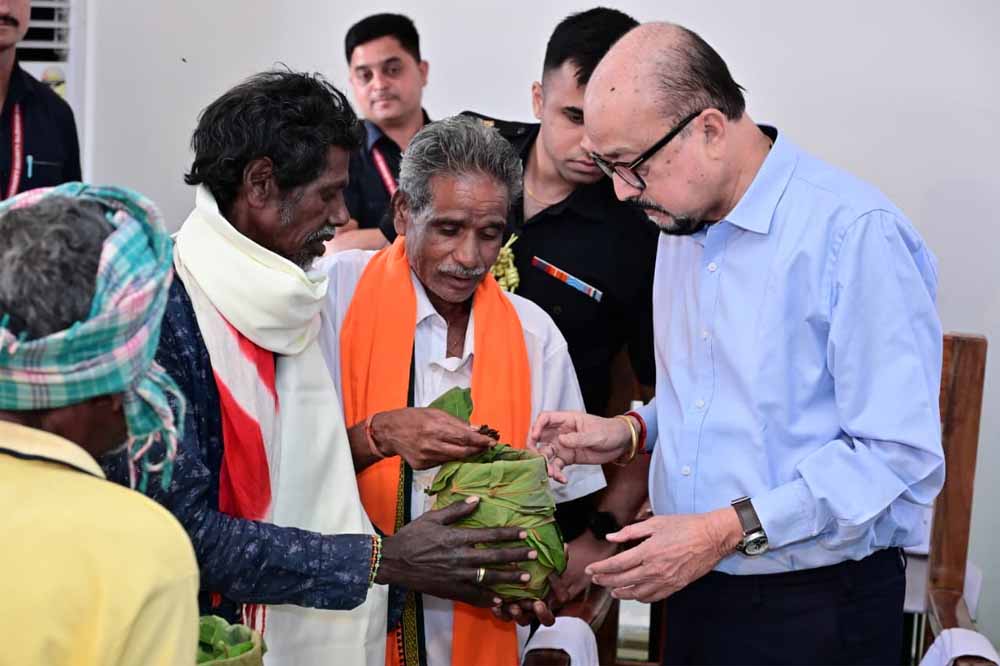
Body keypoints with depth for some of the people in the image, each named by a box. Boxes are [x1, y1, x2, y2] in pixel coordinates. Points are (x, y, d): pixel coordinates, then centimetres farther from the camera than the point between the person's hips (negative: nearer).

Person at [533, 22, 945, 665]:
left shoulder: (856, 232, -19)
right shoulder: (683, 223, 9)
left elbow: (900, 454, -23)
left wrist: (727, 531, -24)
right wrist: (631, 431, 3)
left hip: (814, 607, -7)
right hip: (693, 587, 7)